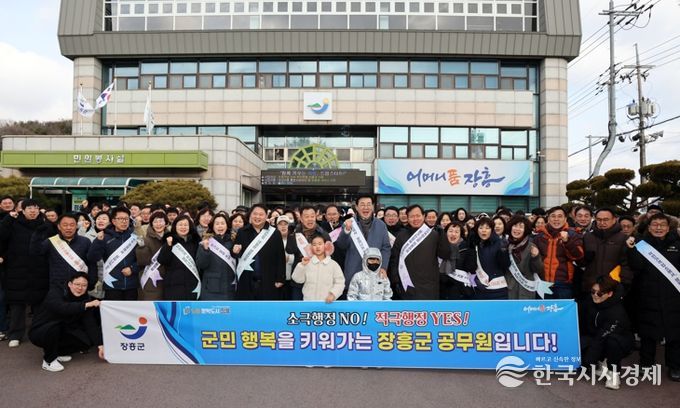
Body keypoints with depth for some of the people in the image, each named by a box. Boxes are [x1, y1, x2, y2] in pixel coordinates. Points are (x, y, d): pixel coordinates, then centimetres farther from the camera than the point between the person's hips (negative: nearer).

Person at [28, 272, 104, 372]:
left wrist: (100, 345, -23)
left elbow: (91, 324, -14)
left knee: (87, 341, -16)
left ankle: (55, 351, 9)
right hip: (39, 332, -5)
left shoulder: (85, 299, -8)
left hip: (60, 333, 5)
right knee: (54, 325, -36)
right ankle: (49, 360, -13)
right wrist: (86, 305, -48)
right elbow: (61, 308, -43)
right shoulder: (55, 292, -21)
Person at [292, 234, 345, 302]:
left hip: (326, 302, 0)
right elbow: (298, 279, -2)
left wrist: (333, 294, -15)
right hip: (308, 302, 1)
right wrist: (302, 265, -13)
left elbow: (339, 283, -1)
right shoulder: (307, 262, 1)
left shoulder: (333, 264, 0)